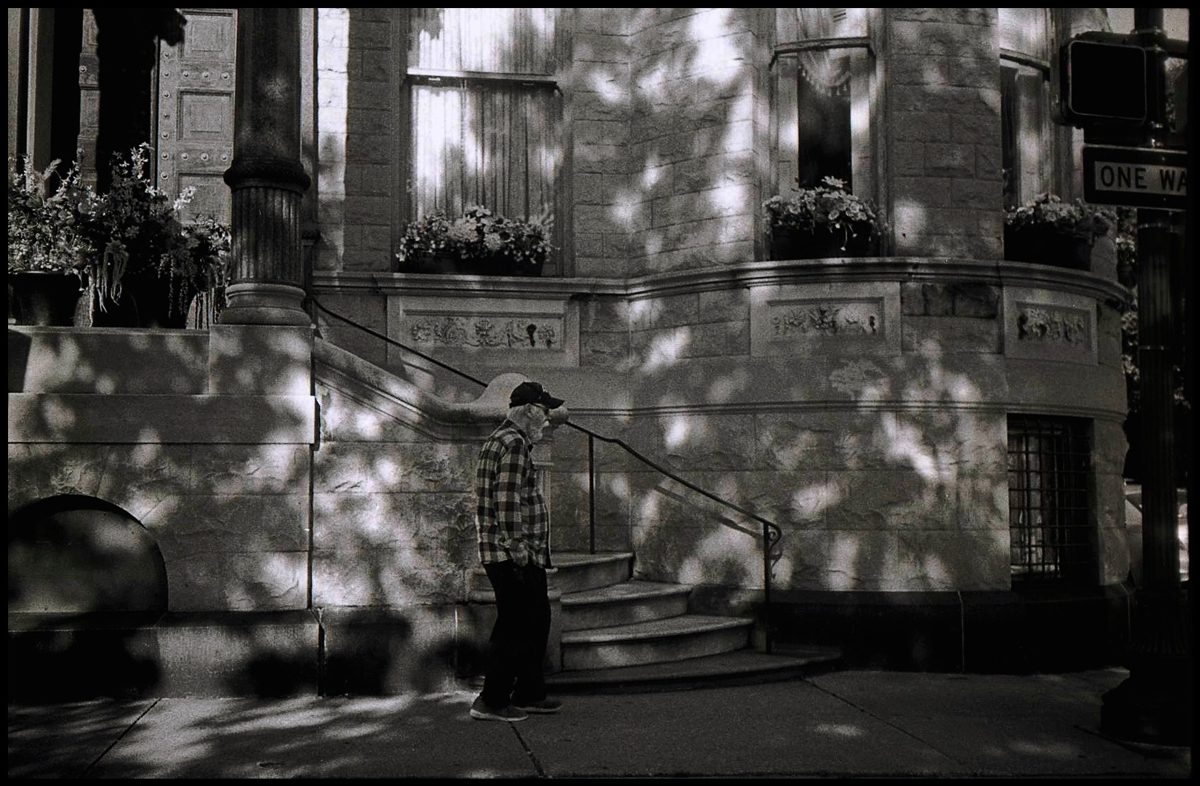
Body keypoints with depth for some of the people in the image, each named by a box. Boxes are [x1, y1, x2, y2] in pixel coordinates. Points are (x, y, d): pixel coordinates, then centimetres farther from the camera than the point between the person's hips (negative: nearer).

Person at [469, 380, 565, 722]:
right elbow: (508, 502, -23)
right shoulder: (514, 443, -15)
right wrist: (518, 549, -21)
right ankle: (491, 702, 4)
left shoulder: (500, 440, 20)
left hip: (521, 557, 11)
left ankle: (529, 694, 25)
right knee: (514, 629, -3)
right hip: (513, 556, -11)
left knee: (537, 621, 17)